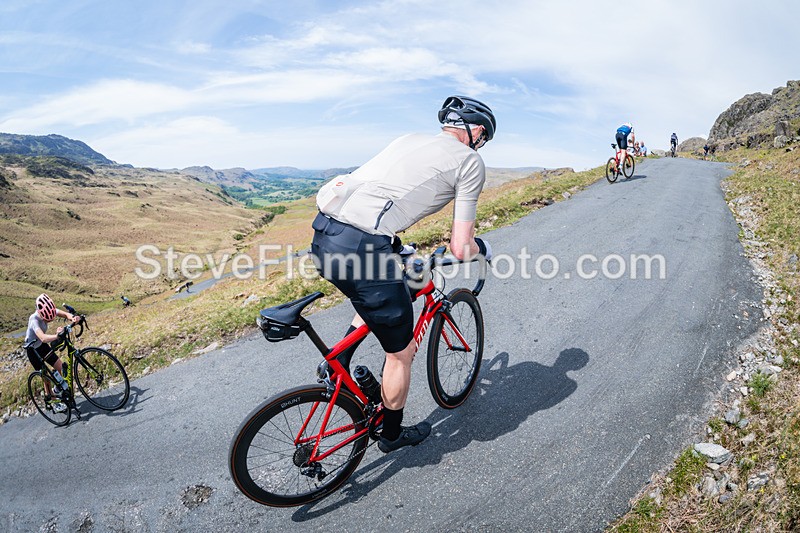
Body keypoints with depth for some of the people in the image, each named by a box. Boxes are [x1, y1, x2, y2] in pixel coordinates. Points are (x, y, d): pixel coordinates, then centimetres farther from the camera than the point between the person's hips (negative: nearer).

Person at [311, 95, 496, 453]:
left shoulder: (410, 139, 26)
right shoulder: (471, 162, 6)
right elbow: (460, 248, 1)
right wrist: (482, 249, 24)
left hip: (323, 234, 8)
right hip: (361, 247, -7)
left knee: (378, 300, 38)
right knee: (401, 352, 17)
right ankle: (392, 435, 38)